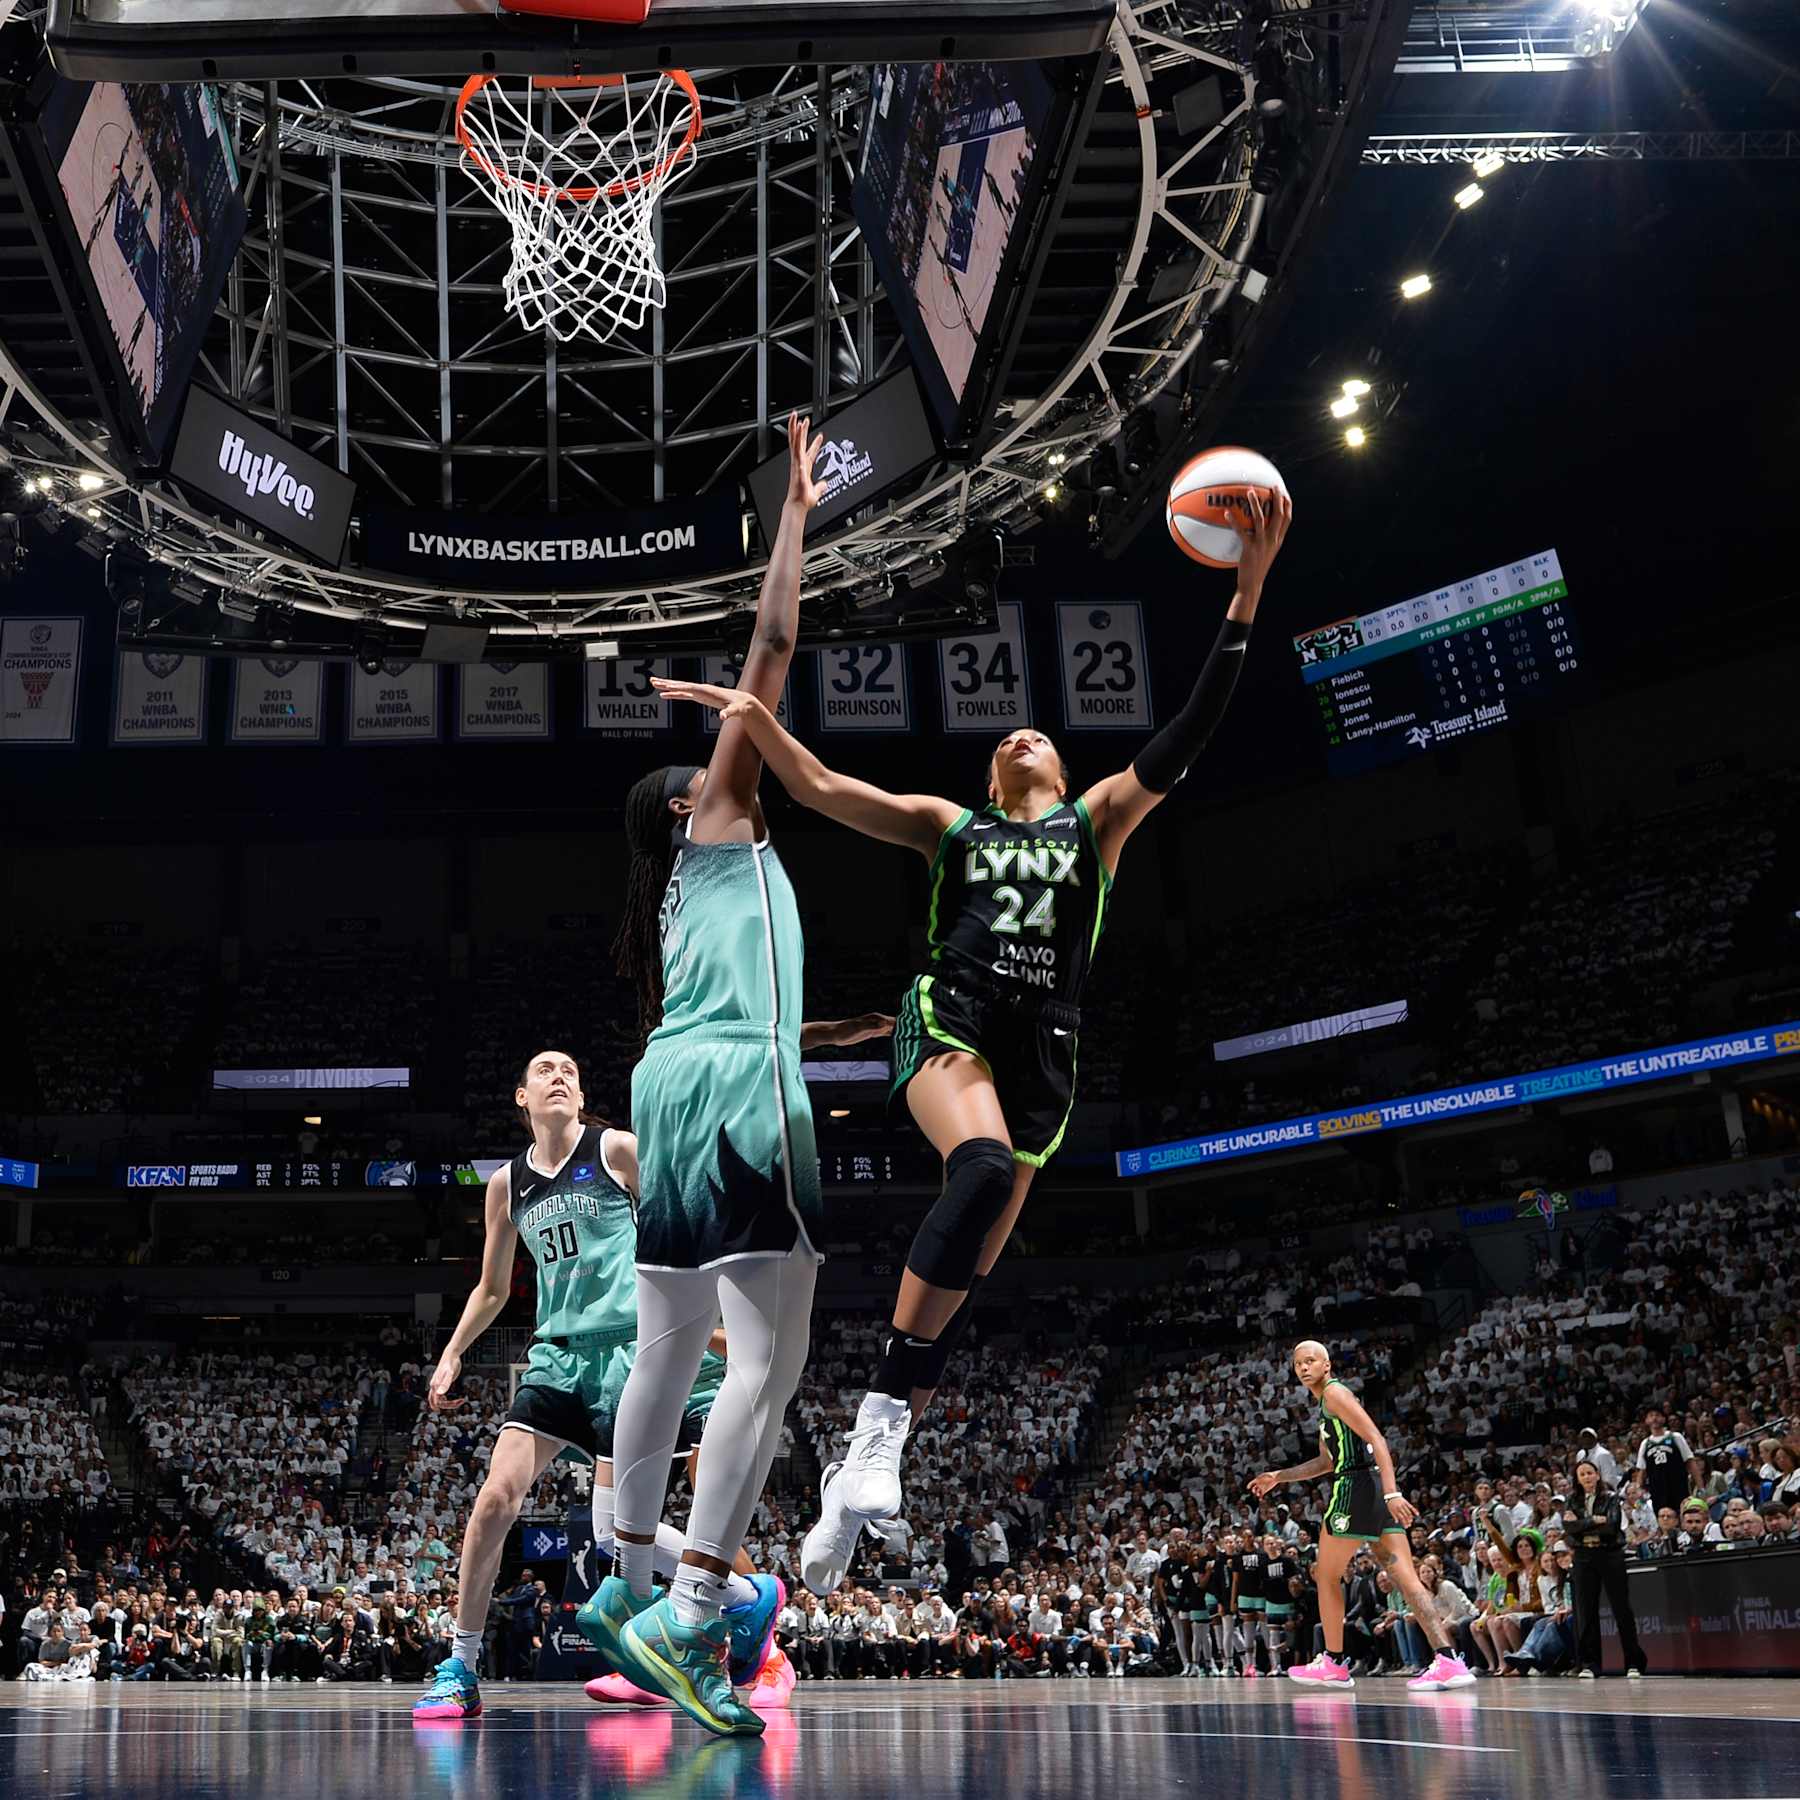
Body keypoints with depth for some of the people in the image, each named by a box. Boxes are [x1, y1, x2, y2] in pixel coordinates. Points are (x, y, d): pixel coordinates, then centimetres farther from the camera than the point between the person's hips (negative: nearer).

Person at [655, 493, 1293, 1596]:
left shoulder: (1098, 819, 20)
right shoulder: (952, 824, 20)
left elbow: (1188, 736, 8)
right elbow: (822, 790, 11)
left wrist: (1247, 591, -2)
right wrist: (759, 719, -7)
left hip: (1042, 1045, 2)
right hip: (951, 1018, -2)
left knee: (969, 1271, -4)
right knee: (982, 1170, -35)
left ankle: (860, 1488, 3)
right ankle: (879, 1421, -31)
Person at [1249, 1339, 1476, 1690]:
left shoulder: (1334, 1392, -6)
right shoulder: (1327, 1403, 24)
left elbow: (1376, 1440, -17)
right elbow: (1327, 1462, 36)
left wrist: (1391, 1493, -27)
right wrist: (1279, 1477, 38)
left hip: (1357, 1487, -9)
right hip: (1376, 1490, 9)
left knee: (1326, 1576, 6)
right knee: (1406, 1578, -1)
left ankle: (1332, 1663, 15)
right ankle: (1448, 1660, -13)